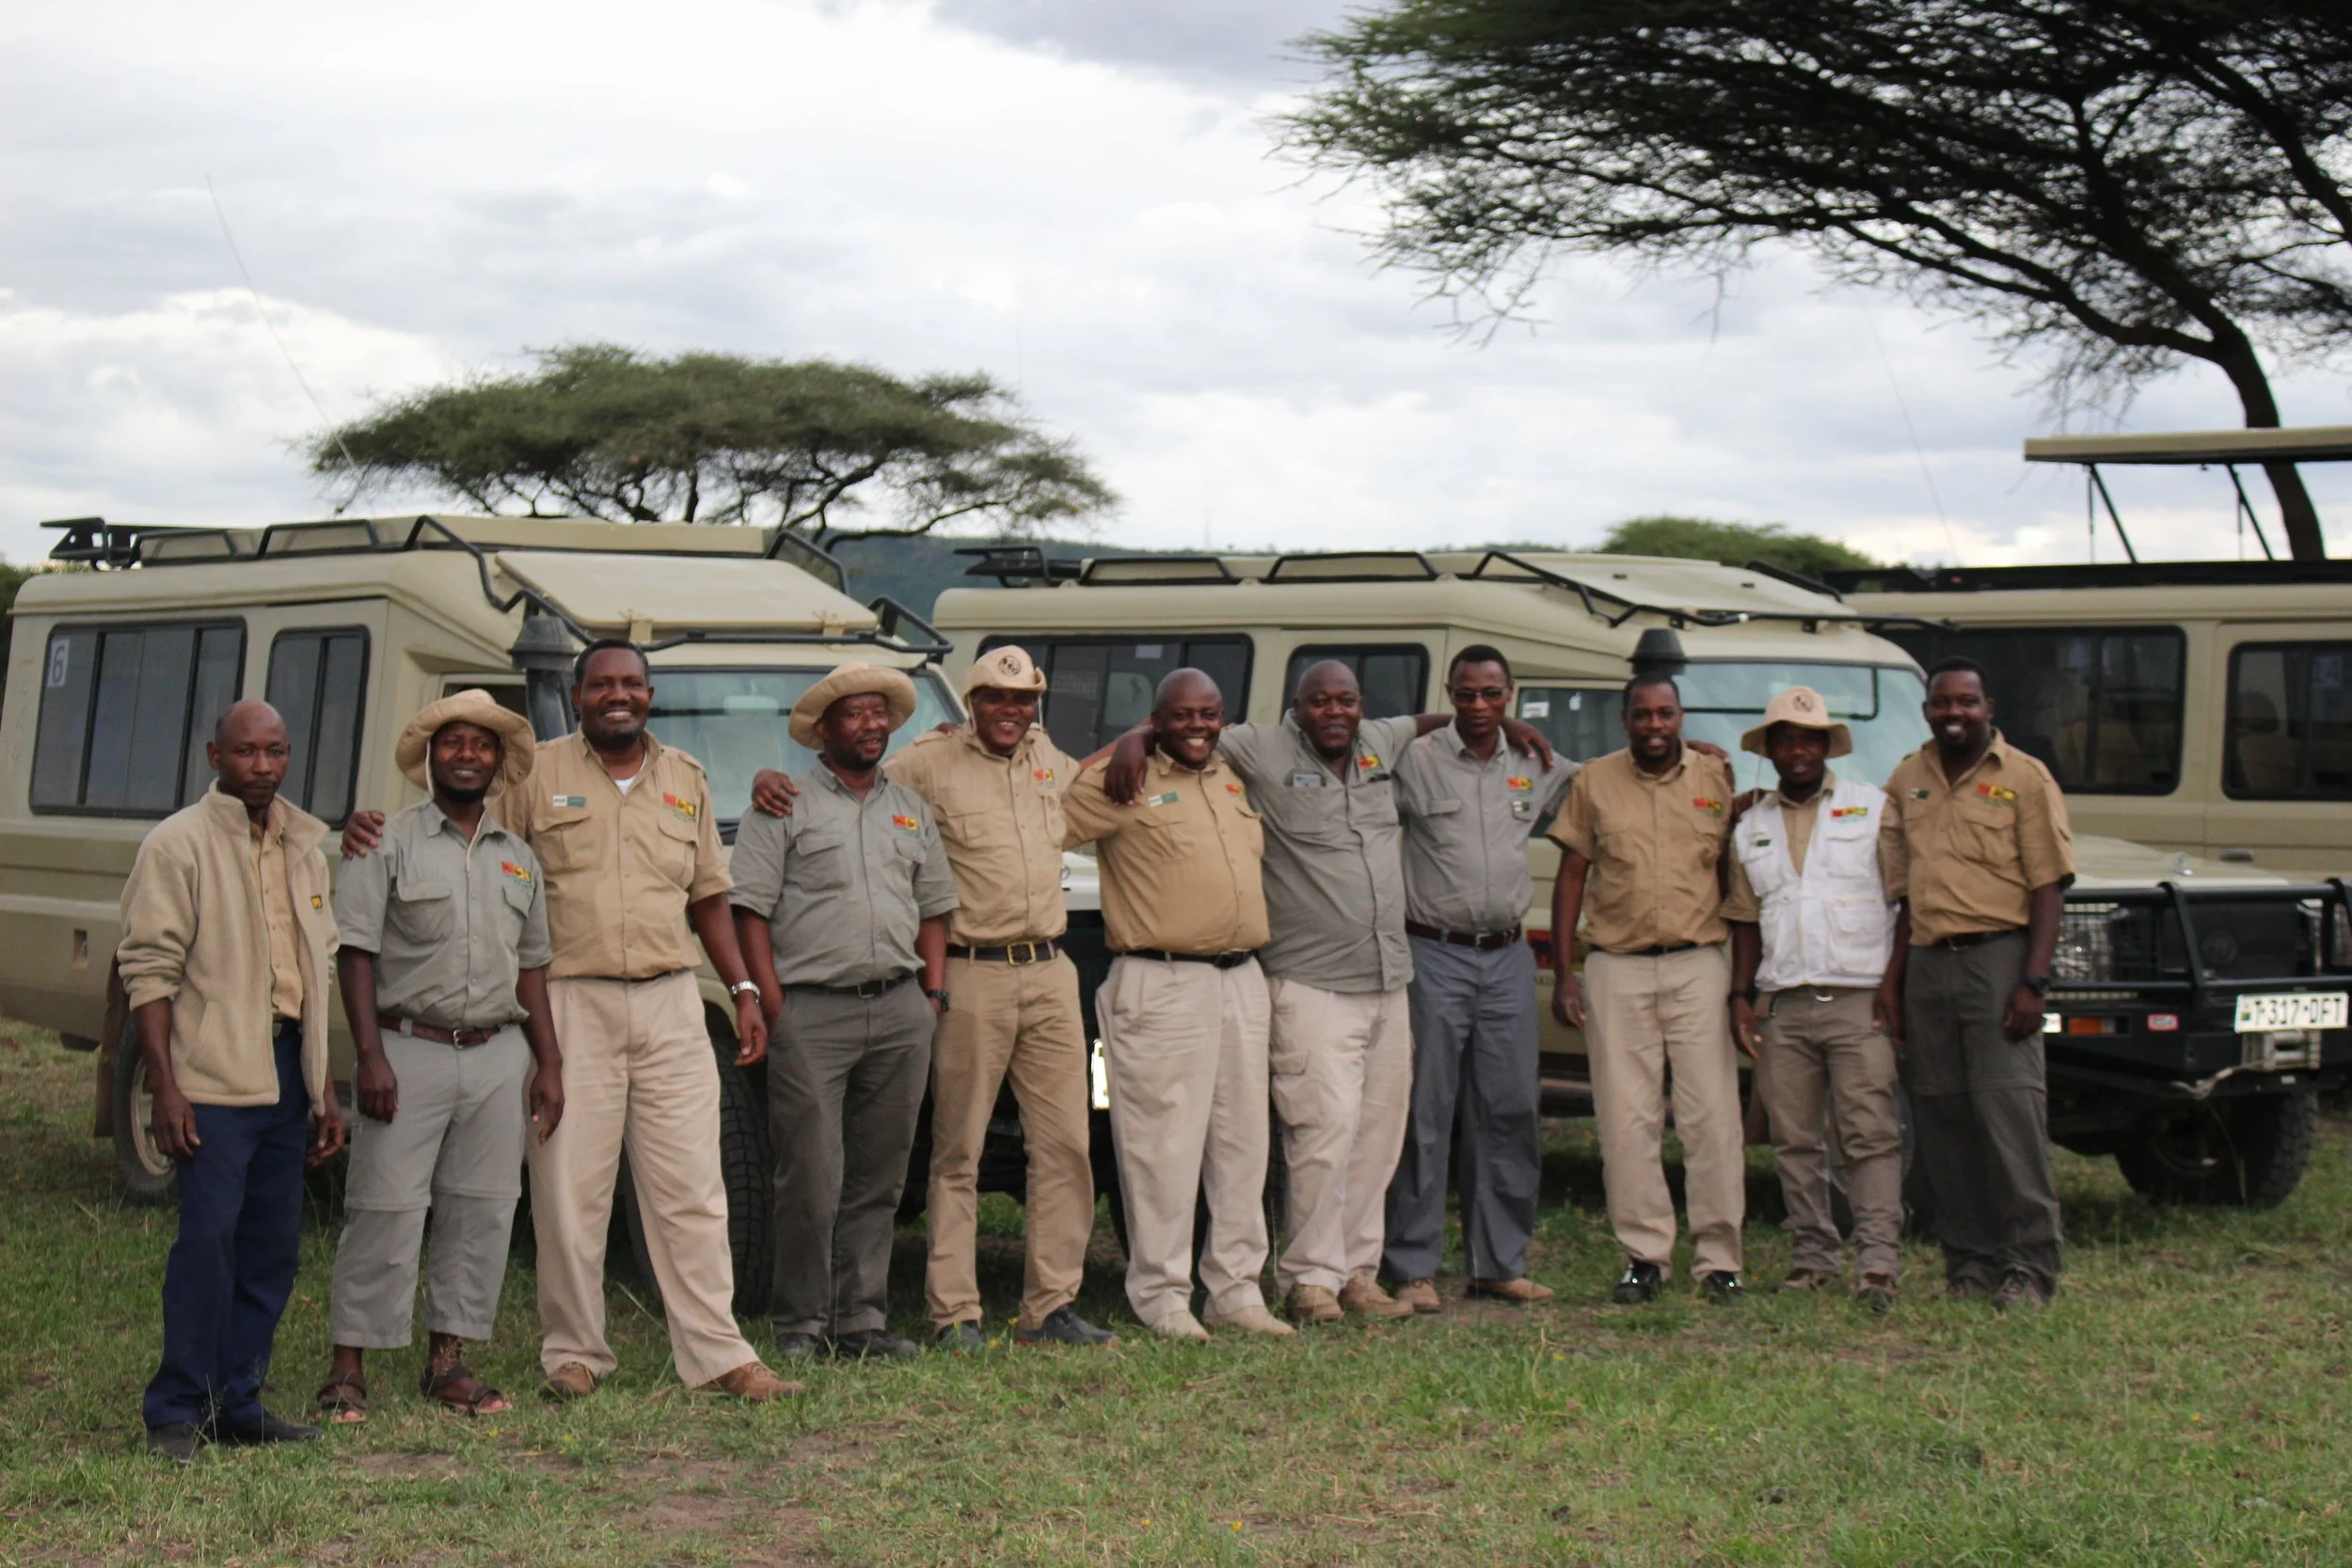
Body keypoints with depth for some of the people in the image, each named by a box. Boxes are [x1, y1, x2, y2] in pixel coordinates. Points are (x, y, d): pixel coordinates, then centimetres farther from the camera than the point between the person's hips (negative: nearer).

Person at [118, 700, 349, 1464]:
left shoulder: (304, 845, 15)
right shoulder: (178, 844, -5)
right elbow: (149, 970, -9)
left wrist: (325, 1088, 17)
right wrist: (165, 1088, -16)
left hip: (287, 1070, 6)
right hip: (214, 1076, -6)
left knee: (274, 1244, 8)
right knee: (208, 1237, -9)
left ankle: (237, 1404, 17)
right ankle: (177, 1410, 1)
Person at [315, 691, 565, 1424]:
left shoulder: (518, 857, 15)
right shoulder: (389, 844, 1)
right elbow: (356, 954, -5)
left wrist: (548, 1063, 11)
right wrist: (371, 1055, -14)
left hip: (499, 1057, 5)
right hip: (410, 1051, -5)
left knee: (483, 1211, 6)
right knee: (385, 1211, -5)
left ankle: (446, 1358, 17)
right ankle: (349, 1368, 2)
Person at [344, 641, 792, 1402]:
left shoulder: (684, 779, 14)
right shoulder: (537, 774, 3)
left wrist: (743, 989, 13)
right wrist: (371, 829, -13)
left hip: (670, 1003, 3)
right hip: (572, 1003, -3)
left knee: (691, 1189, 3)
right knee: (570, 1190, 0)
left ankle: (716, 1354, 7)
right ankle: (573, 1353, 12)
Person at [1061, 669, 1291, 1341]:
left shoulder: (1237, 781, 17)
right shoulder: (1123, 784, -4)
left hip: (1241, 981, 7)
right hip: (1162, 987, -7)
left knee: (1242, 1144, 10)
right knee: (1164, 1147, -5)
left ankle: (1236, 1289, 18)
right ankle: (1161, 1296, 3)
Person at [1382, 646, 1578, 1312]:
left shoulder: (1537, 767, 11)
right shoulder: (1414, 761, -3)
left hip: (1508, 957, 4)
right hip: (1435, 956, -4)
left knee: (1509, 1113, 7)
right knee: (1426, 1113, -2)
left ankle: (1500, 1263, 17)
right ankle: (1413, 1269, 4)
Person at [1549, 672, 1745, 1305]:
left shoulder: (1716, 780, 6)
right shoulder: (1594, 783, 7)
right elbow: (1571, 878, 9)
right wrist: (1564, 974, 2)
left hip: (1698, 966, 0)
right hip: (1618, 967, 1)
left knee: (1711, 1114, -2)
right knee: (1627, 1120, 1)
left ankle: (1719, 1257, 5)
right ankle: (1644, 1255, 8)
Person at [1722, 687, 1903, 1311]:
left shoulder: (1873, 809, 6)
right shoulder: (1750, 828, 17)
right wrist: (1740, 997, 7)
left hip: (1861, 1002, -4)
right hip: (1782, 1007, 4)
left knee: (1871, 1136, -10)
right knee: (1795, 1142, 4)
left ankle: (1878, 1261, -10)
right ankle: (1814, 1257, 12)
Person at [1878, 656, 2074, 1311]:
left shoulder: (2024, 778, 0)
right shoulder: (1907, 781, 14)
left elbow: (2048, 888, -5)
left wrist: (2032, 983, -13)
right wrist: (1892, 976, 10)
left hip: (1998, 957, -5)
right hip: (1927, 963, 5)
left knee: (2010, 1110, -10)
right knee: (1941, 1121, 5)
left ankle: (2029, 1267, -5)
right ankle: (1970, 1263, 13)